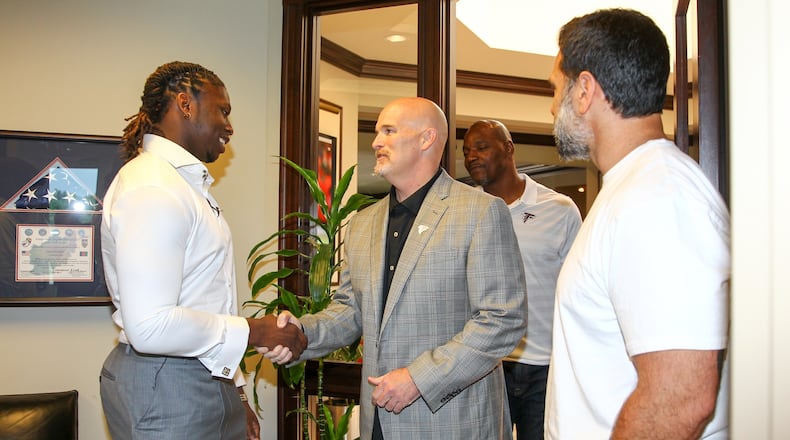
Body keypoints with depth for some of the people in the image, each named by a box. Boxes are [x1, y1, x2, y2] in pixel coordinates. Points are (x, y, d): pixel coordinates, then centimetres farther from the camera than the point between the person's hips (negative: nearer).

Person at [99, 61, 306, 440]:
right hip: (166, 390, -9)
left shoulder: (183, 181, 14)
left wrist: (235, 395, 14)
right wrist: (251, 331, -16)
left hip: (204, 377, 9)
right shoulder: (152, 188, -18)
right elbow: (150, 326, -26)